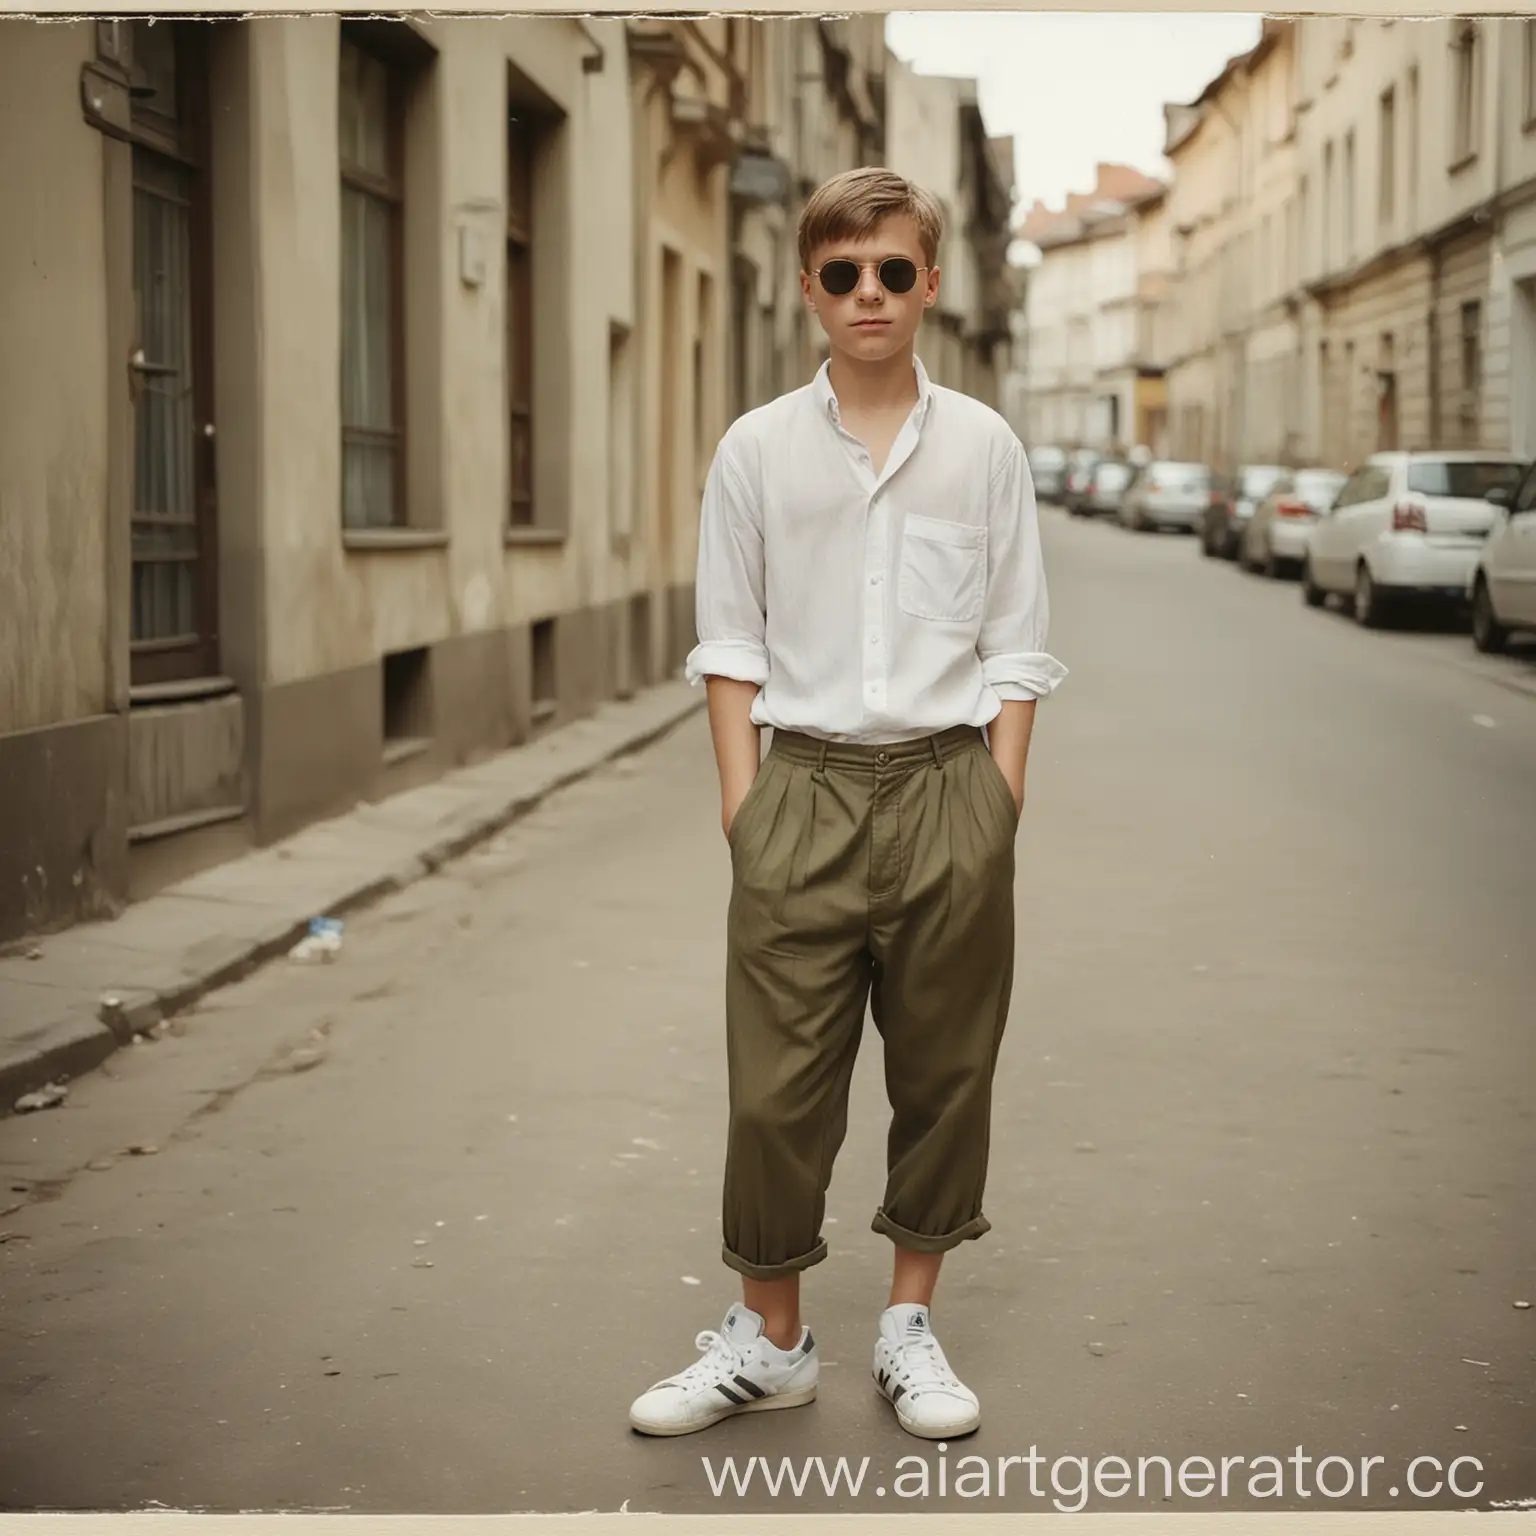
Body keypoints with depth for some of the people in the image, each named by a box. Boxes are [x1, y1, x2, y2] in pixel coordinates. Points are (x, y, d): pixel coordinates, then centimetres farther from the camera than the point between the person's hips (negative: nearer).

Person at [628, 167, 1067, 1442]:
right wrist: (744, 805, -1)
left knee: (944, 1069, 8)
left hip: (947, 782, 1)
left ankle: (911, 1324, 25)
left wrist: (997, 809, -2)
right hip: (804, 781, 0)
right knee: (777, 1080, 1)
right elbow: (732, 645, 6)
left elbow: (1014, 651, 6)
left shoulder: (982, 445, 4)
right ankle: (769, 1337, 18)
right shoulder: (758, 449, 4)